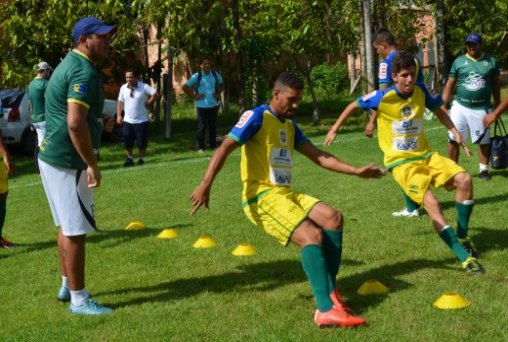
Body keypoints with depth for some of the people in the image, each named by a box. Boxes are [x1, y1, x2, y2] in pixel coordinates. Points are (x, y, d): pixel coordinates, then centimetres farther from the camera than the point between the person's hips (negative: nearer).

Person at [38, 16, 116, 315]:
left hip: (53, 156, 11)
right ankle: (79, 300, 5)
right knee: (76, 231, -3)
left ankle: (68, 286, 33)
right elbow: (75, 123, -28)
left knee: (66, 227, 20)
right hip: (68, 162, -11)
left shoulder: (70, 64, 15)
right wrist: (92, 164, -23)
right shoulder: (84, 71, -18)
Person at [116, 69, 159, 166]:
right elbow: (120, 102, 9)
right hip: (127, 121, 4)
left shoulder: (144, 87, -10)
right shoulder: (123, 88, 4)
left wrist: (147, 103, -10)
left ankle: (141, 160, 17)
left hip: (141, 121, -3)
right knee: (127, 142, 5)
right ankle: (129, 159, 19)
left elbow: (156, 94, -14)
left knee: (142, 143, 3)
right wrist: (119, 115, 1)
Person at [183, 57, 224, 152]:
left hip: (213, 105, 4)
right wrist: (194, 96, -8)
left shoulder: (215, 75, 6)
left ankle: (213, 146, 17)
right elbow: (185, 87, -6)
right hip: (201, 105, -4)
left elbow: (222, 84, 26)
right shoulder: (197, 76, -6)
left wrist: (218, 94, 12)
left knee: (213, 126, 8)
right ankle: (201, 148, 6)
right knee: (201, 127, 0)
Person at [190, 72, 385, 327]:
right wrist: (206, 184, -28)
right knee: (311, 235, -24)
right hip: (261, 196, -8)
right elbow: (225, 148, -15)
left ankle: (330, 291, -2)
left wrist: (356, 171, 12)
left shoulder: (290, 126, 18)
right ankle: (326, 310, -27)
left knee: (333, 218, -9)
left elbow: (320, 157, 20)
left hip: (285, 194, 8)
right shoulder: (257, 117, -6)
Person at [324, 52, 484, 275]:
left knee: (464, 179, -14)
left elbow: (437, 110, 17)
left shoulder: (420, 91, -2)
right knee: (431, 202, -24)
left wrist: (455, 132, 7)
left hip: (425, 155, 5)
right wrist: (334, 129, 9)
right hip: (400, 162, -5)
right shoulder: (383, 97, -13)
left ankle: (462, 237, 7)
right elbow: (355, 105, 3)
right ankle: (465, 257, -22)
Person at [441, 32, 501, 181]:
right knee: (454, 138, 0)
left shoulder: (491, 61, 3)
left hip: (481, 108, 0)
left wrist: (498, 105, 8)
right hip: (460, 106, 0)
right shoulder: (459, 61, 2)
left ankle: (484, 169, 20)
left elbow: (495, 85, 10)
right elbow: (450, 84, 4)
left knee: (484, 140, 6)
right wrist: (443, 105, -4)